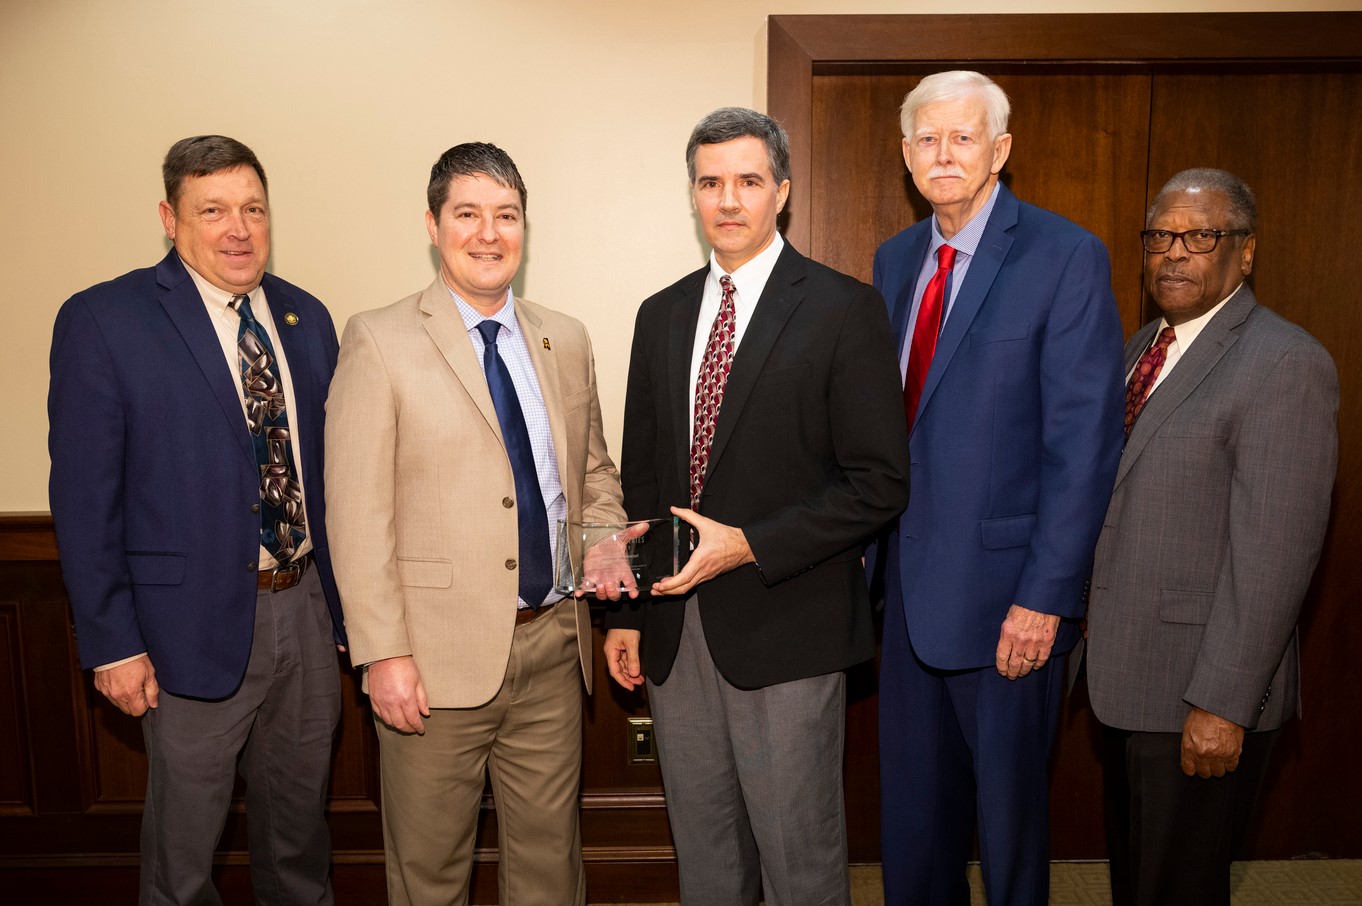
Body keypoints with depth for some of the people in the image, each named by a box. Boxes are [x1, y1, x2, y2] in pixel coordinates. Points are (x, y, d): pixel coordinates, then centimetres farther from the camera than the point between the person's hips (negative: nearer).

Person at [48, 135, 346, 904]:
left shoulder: (308, 318, 4)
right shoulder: (103, 322, -10)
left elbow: (328, 466, 8)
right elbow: (84, 499, -10)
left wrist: (345, 599, 8)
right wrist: (112, 643, -10)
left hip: (307, 606, 4)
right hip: (197, 625, -4)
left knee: (301, 810, 23)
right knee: (186, 830, 16)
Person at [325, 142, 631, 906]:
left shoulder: (567, 340, 9)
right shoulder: (380, 341, -6)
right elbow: (359, 513, -9)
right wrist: (383, 654, -12)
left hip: (553, 646, 4)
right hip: (439, 656, -3)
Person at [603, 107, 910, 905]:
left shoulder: (845, 309, -6)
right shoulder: (662, 316, 10)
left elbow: (880, 482, -11)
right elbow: (642, 476, 13)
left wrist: (747, 545, -18)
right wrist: (626, 612, 11)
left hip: (786, 629, -5)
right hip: (675, 631, 5)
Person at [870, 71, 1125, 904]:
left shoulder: (1067, 257, -10)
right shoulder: (896, 259, 9)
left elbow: (1085, 440, -14)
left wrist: (1045, 594, -16)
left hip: (1003, 585, -5)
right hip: (908, 574, 6)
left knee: (1008, 797, 13)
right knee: (912, 798, 19)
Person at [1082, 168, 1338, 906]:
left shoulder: (1285, 364, -16)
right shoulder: (1144, 347, 11)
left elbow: (1275, 551, -21)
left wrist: (1223, 703, -21)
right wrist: (1091, 617, 13)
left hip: (1200, 688, -7)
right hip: (1126, 672, 8)